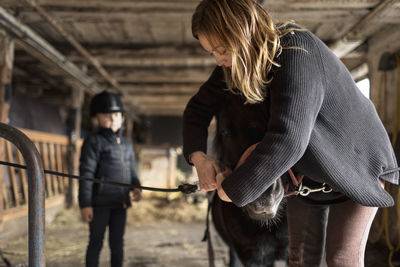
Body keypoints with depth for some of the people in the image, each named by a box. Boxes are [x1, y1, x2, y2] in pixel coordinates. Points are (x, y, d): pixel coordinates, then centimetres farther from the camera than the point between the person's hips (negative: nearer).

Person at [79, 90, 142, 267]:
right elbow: (86, 173, -9)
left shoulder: (127, 145, 15)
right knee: (96, 243, 3)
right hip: (100, 202, -6)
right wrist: (85, 204, -14)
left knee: (117, 243, 13)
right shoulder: (94, 142, -5)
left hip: (120, 202, 6)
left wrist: (136, 187, 0)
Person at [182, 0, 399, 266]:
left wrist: (231, 190, -37)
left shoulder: (297, 55, -37)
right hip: (306, 168, 6)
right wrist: (198, 157, -21)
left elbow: (286, 140, -48)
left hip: (355, 160, -6)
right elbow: (198, 108, -2)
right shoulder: (236, 63, -13)